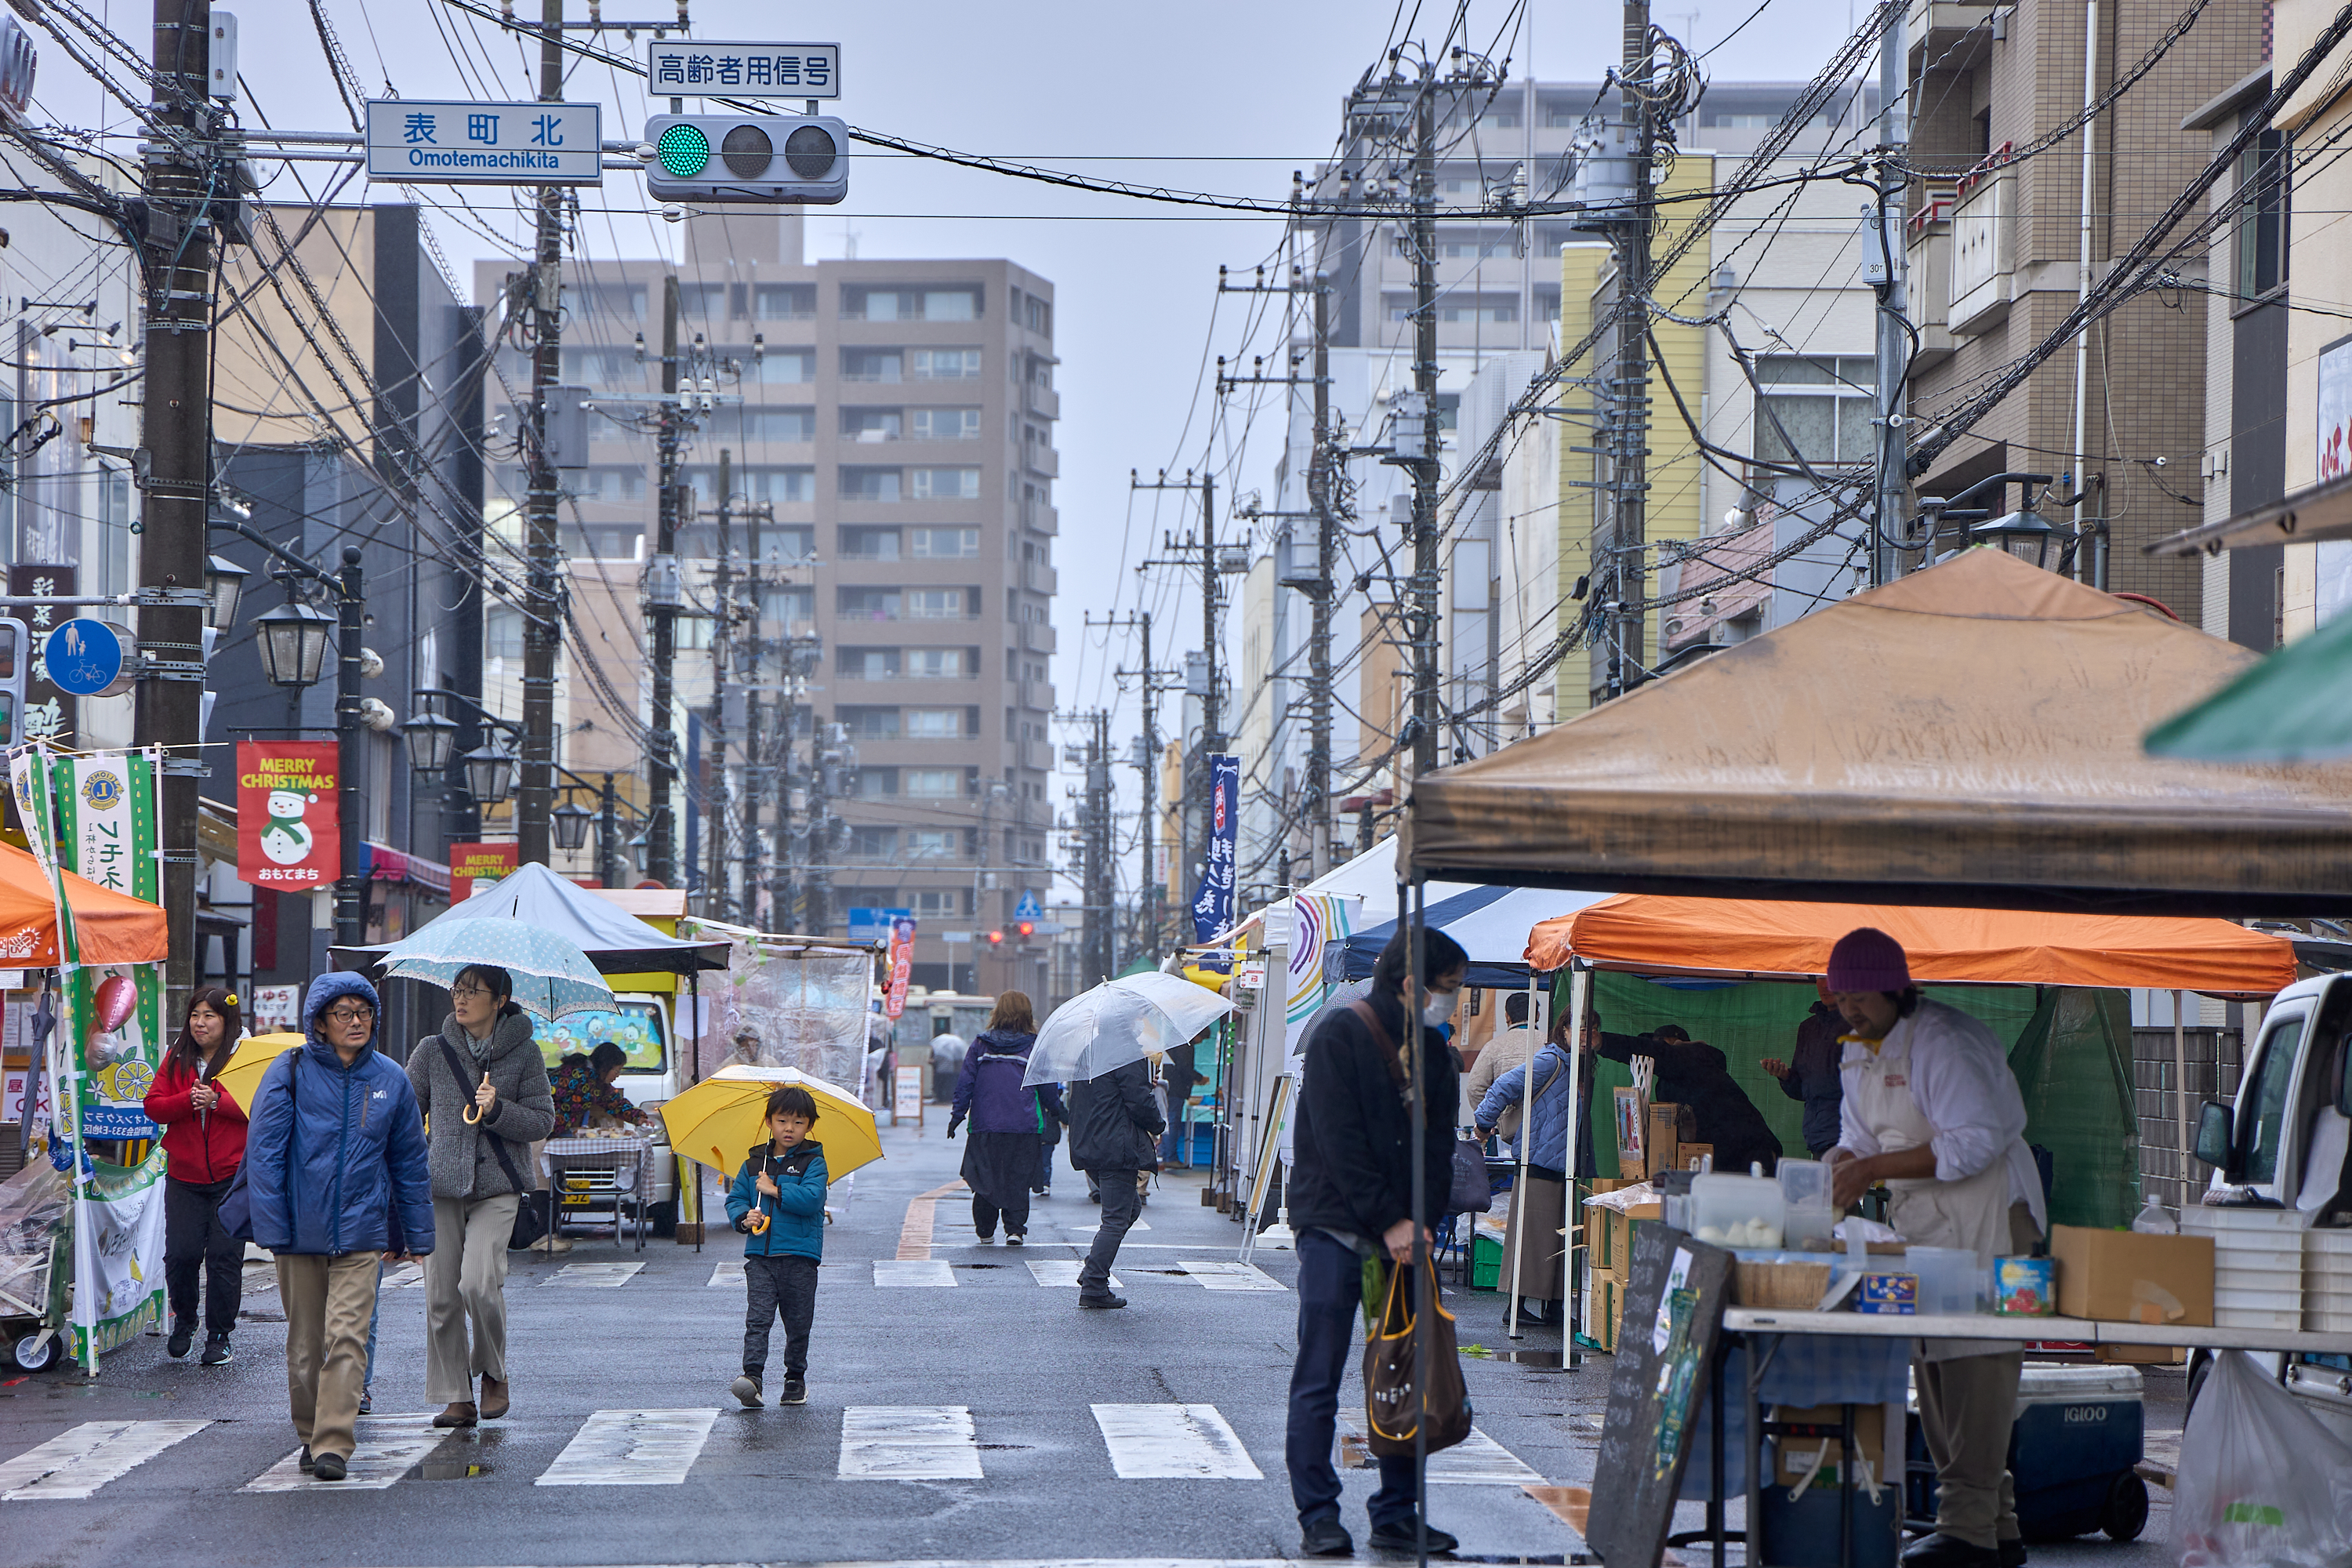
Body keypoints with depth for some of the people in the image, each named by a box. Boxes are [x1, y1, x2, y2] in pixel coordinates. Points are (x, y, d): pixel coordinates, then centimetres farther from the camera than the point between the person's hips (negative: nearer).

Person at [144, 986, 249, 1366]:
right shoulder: (176, 1060, 10)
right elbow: (153, 1106, 4)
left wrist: (217, 1101, -18)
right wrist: (188, 1100, -13)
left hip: (232, 1177, -3)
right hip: (184, 1177, 3)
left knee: (224, 1257, -3)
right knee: (180, 1254, -2)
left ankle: (219, 1336, 9)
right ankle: (184, 1321, 24)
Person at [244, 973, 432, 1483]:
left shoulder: (390, 1079, 7)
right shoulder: (291, 1072, -1)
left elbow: (409, 1161, 14)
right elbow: (264, 1150, -3)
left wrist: (416, 1233, 15)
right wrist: (270, 1225, -9)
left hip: (361, 1229, 0)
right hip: (300, 1226, 0)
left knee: (346, 1335, -11)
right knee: (305, 1339, 8)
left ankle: (333, 1445, -13)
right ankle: (310, 1436, 24)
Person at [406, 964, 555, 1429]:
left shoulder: (523, 1053, 3)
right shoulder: (432, 1051, 7)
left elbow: (543, 1121, 4)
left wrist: (498, 1111, -13)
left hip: (498, 1187, -2)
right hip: (440, 1186, 2)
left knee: (479, 1282, -19)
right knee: (441, 1294, -2)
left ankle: (494, 1373, 6)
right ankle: (457, 1398, 9)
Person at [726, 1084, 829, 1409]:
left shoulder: (812, 1163, 0)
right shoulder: (754, 1163, 11)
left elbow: (812, 1199, -14)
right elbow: (734, 1199, 14)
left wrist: (775, 1190, -14)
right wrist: (744, 1218, -6)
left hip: (800, 1254, -2)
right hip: (760, 1255, 2)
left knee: (798, 1322, 7)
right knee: (757, 1318, -10)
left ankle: (795, 1379, 21)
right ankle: (752, 1376, -20)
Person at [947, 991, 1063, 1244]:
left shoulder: (980, 1045, 3)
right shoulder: (1035, 1047, -1)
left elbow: (965, 1082, 2)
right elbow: (1048, 1088, 4)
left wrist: (957, 1115, 8)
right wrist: (1057, 1110, 21)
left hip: (985, 1125, 1)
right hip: (1024, 1125, -1)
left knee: (985, 1176, 11)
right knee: (1018, 1179, 4)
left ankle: (985, 1230, 16)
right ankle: (1015, 1228, -4)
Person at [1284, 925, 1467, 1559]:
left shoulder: (1432, 1049, 11)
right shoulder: (1338, 1039, -9)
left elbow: (1439, 1145, 8)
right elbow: (1340, 1145, -14)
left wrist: (1419, 1221, -7)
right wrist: (1388, 1223, -17)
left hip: (1403, 1234, 6)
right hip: (1336, 1231, -6)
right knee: (1319, 1381, -4)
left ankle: (1397, 1515, 11)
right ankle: (1318, 1516, 1)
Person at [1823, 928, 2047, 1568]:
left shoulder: (1943, 1042, -18)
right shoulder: (1862, 1053, 11)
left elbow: (1975, 1142, -24)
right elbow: (1859, 1139, 17)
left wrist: (1874, 1169, -25)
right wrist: (1840, 1167, -8)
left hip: (1988, 1217, -10)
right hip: (1923, 1227, 10)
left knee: (1975, 1360, -13)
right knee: (1931, 1363, 7)